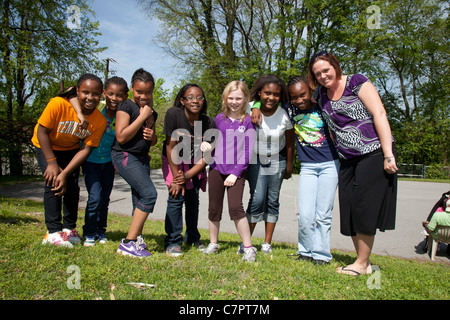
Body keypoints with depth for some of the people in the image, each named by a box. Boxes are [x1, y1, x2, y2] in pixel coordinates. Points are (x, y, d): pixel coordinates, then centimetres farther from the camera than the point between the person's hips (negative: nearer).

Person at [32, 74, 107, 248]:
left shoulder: (100, 121, -23)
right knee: (52, 183, -15)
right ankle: (53, 231, -7)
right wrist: (52, 163, -25)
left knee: (72, 185, -6)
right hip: (46, 146, -3)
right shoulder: (58, 104, -33)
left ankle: (69, 228, 10)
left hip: (70, 149, 3)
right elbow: (42, 131, -23)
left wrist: (65, 173, -28)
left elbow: (86, 149, -22)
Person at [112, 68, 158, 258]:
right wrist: (142, 117, -13)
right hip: (124, 156, -8)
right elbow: (121, 137, -16)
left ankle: (137, 240, 17)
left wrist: (152, 136, -2)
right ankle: (128, 242, -16)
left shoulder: (152, 112, 15)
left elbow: (153, 142, 24)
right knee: (149, 193, -20)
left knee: (140, 202, 7)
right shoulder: (126, 107, -6)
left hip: (142, 157, 8)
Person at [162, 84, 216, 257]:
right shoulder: (173, 114, -26)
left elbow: (206, 156, -14)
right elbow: (170, 147, -21)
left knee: (193, 200, 6)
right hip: (174, 160, -2)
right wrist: (176, 179, -20)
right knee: (176, 196, -14)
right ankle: (173, 241, -3)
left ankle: (192, 238, 27)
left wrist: (187, 176, -22)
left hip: (195, 164, 3)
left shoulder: (209, 124, -19)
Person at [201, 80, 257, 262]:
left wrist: (236, 173, -11)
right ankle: (213, 244, 27)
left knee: (235, 207, -16)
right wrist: (206, 145, -5)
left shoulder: (248, 121, -1)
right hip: (216, 168, 4)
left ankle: (248, 248, -3)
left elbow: (248, 150, -4)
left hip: (237, 171, -3)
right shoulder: (219, 118, 8)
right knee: (214, 208, 9)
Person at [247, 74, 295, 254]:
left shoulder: (285, 115, -15)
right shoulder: (250, 109, -17)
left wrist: (289, 167, 4)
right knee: (257, 199, -12)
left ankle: (267, 242, 14)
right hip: (255, 160, -1)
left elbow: (290, 143, -2)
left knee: (273, 200, 3)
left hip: (277, 161, 1)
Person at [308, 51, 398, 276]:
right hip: (348, 160, 7)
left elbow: (379, 115, -11)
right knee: (349, 211, 6)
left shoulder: (357, 82, -6)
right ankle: (364, 262, 20)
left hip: (374, 153, -6)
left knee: (363, 208, -5)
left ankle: (362, 263, 10)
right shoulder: (321, 94, 11)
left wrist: (388, 154, -18)